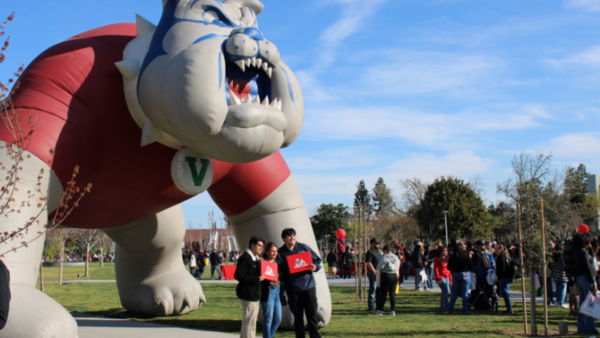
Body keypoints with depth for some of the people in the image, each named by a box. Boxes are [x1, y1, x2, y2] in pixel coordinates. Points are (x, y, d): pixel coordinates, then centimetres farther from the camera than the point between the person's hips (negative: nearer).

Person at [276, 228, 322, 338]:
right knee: (297, 315, 8)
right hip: (293, 289, 0)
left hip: (309, 286, 0)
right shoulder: (281, 253, 3)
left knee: (311, 313, -1)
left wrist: (315, 267, -10)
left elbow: (317, 260, 11)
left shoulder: (304, 247, 5)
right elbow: (279, 272, 0)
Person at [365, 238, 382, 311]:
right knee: (372, 290, -5)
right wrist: (375, 272, -23)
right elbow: (368, 264, -19)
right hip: (373, 273, -9)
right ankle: (371, 307, -1)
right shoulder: (370, 252, -11)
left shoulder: (378, 251, 17)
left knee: (379, 291, 13)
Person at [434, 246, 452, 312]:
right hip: (441, 277, -7)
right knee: (445, 290, -18)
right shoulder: (437, 259, -5)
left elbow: (449, 269, 18)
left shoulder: (447, 258, 15)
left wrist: (450, 279, 15)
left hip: (447, 277, 7)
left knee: (445, 292, 6)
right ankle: (446, 306, -19)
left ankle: (442, 307, 16)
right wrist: (438, 279, -16)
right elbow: (436, 269, -9)